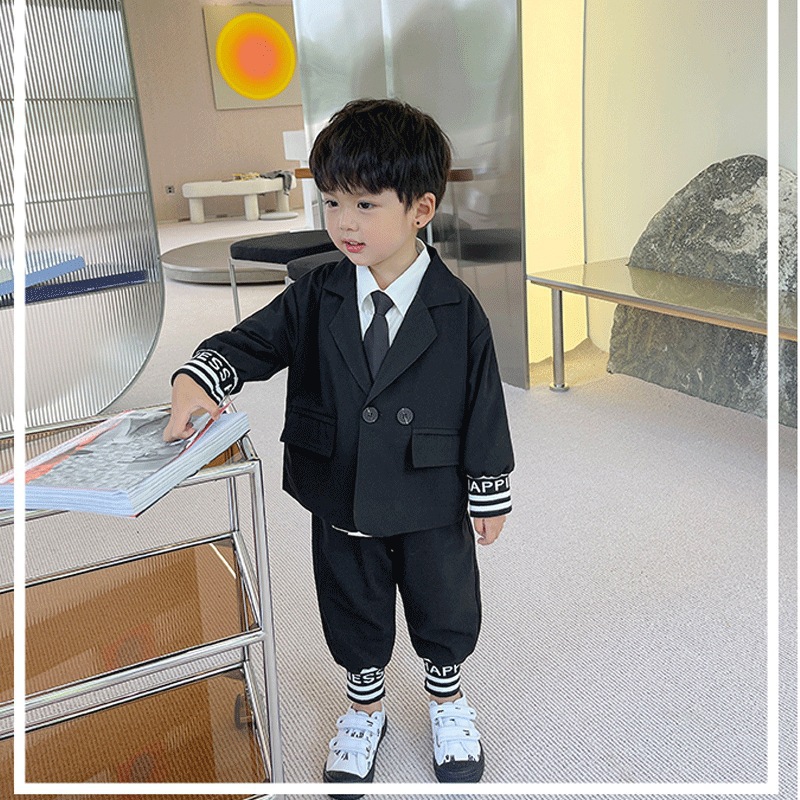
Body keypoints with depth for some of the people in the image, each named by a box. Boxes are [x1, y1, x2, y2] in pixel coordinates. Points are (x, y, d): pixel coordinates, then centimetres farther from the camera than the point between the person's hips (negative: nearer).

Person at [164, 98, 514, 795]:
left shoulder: (458, 311, -15)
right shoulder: (315, 298, -8)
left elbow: (484, 407, -9)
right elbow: (252, 342, -4)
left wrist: (489, 494, -4)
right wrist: (197, 379, -25)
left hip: (431, 505, -2)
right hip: (340, 503, 2)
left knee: (444, 607, 21)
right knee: (352, 612, 22)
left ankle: (448, 696, 51)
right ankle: (365, 703, 50)